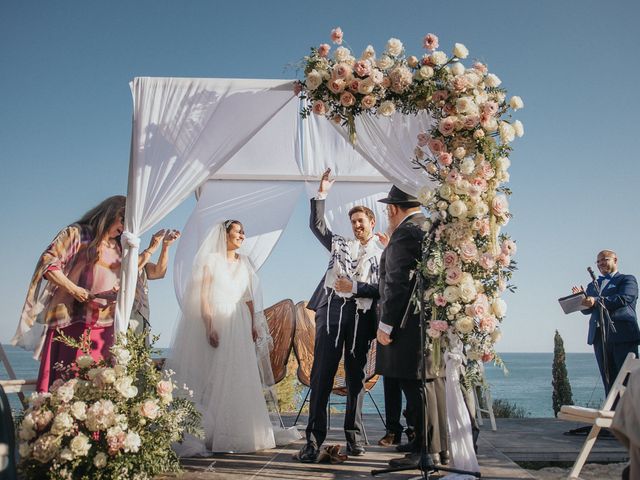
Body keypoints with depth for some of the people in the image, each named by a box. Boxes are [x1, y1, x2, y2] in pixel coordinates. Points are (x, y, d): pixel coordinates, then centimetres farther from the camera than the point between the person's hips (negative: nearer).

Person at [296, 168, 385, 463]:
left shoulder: (383, 254, 12)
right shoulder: (340, 244, 20)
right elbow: (316, 225, 15)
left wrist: (355, 288, -9)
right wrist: (321, 195, 9)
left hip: (361, 316, -1)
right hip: (331, 309, 1)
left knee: (355, 376, 6)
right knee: (321, 374, -4)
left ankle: (353, 436, 16)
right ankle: (314, 440, -3)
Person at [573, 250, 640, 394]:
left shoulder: (627, 279, 7)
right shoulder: (593, 285, 23)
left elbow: (624, 298, -13)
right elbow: (587, 310, 12)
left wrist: (597, 301, -22)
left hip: (622, 335, -5)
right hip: (599, 336, 5)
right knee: (609, 382, 5)